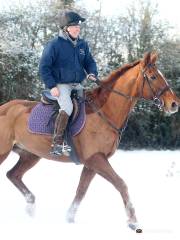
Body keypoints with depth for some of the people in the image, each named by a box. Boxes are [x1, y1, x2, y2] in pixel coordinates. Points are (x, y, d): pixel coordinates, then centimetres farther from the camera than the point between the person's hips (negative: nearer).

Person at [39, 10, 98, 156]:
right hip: (61, 85, -7)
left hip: (77, 84, 7)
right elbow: (44, 67, -7)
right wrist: (51, 86, -15)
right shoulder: (54, 45, -9)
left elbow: (89, 62, 19)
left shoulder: (83, 44, 9)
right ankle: (57, 144, -28)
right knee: (67, 107, -29)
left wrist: (92, 73, -4)